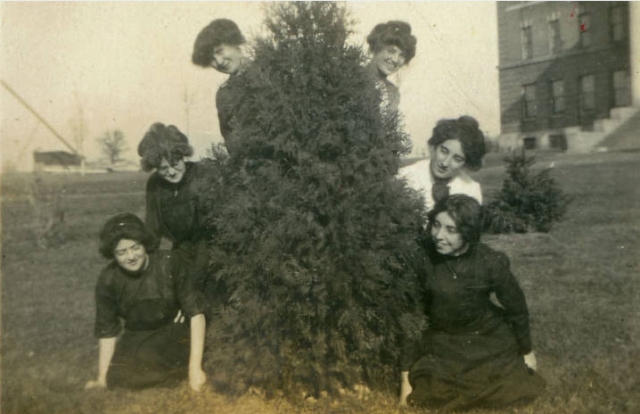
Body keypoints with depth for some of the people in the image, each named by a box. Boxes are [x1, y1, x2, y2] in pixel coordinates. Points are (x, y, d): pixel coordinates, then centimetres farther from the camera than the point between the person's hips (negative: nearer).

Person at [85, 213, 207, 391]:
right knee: (120, 377, -22)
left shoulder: (168, 266, -22)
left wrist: (195, 367, -26)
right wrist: (102, 379, -5)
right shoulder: (108, 280, -15)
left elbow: (196, 313, -21)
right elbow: (107, 331, -5)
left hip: (172, 335, -2)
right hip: (136, 339, 3)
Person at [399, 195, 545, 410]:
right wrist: (406, 375, -12)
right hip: (440, 342, 0)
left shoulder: (491, 262, -22)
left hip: (486, 338, 0)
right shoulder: (423, 258, -22)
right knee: (431, 394, -15)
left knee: (521, 388, -5)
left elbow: (516, 307, -4)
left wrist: (527, 351, 9)